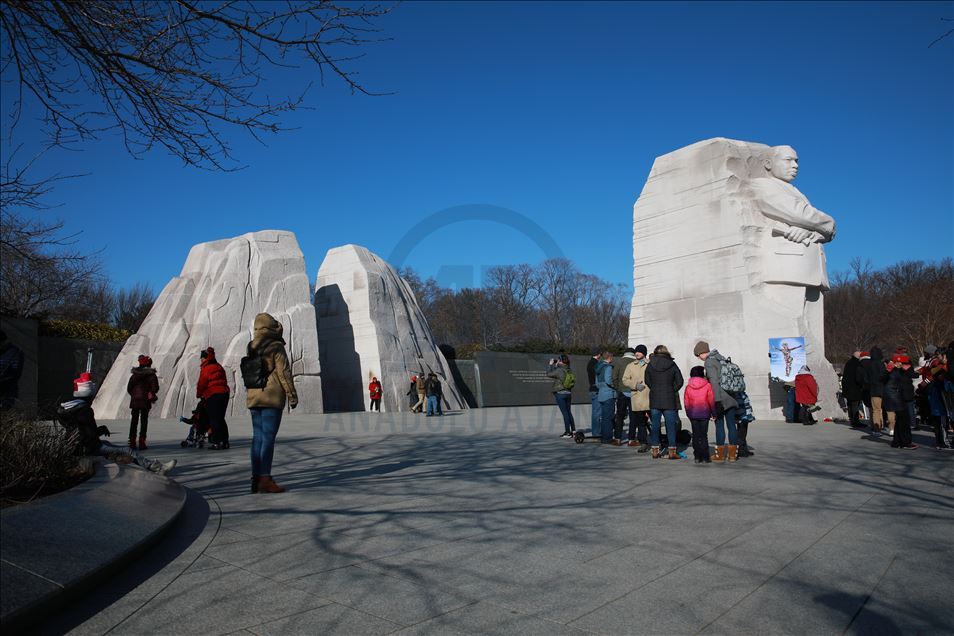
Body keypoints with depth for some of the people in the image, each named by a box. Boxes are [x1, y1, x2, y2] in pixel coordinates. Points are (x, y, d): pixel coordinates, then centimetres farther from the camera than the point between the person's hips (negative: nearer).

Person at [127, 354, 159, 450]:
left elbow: (128, 388, 7)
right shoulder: (151, 375, -5)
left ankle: (132, 442, 10)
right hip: (145, 401, -3)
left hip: (134, 401, 3)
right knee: (144, 421, 2)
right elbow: (155, 388, -11)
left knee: (134, 421, 11)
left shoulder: (134, 374, 7)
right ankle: (141, 442, -3)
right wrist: (151, 394, 9)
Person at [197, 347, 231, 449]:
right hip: (225, 393, 8)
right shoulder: (219, 367, 16)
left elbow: (202, 384, -6)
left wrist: (199, 394, 13)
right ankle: (225, 442, 16)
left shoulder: (205, 369, -8)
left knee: (214, 420, -3)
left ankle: (217, 442, -6)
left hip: (213, 396, -8)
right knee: (221, 419, 15)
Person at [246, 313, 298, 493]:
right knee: (268, 437, -6)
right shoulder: (276, 347, -8)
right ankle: (265, 479, -8)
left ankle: (256, 478, 13)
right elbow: (284, 373, -10)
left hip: (254, 397, 7)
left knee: (258, 437, 10)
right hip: (272, 398, -7)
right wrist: (292, 395, -6)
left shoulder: (252, 348, 12)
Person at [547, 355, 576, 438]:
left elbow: (548, 374, -8)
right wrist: (555, 365, 19)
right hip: (568, 393, 7)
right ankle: (573, 429, 22)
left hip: (560, 393, -7)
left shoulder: (559, 370, -18)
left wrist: (551, 364, 1)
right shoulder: (568, 370, 4)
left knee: (565, 412, -4)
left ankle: (568, 432, -2)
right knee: (569, 411, 17)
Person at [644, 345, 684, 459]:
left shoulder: (650, 365, 0)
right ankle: (672, 452, 5)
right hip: (669, 400, -1)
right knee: (671, 426, 4)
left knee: (655, 425, 8)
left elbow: (647, 381, 5)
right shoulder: (672, 365, -2)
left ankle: (655, 451, 11)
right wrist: (672, 391, 9)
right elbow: (680, 381, -1)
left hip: (654, 400, 1)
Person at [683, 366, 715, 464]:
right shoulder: (707, 386, -6)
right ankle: (705, 457, 0)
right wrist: (713, 413, 6)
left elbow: (686, 402, 5)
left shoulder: (688, 387, 1)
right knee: (703, 435, 1)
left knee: (695, 435, 7)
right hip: (704, 414, -2)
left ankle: (697, 457, 8)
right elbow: (711, 401, -3)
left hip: (693, 414, 2)